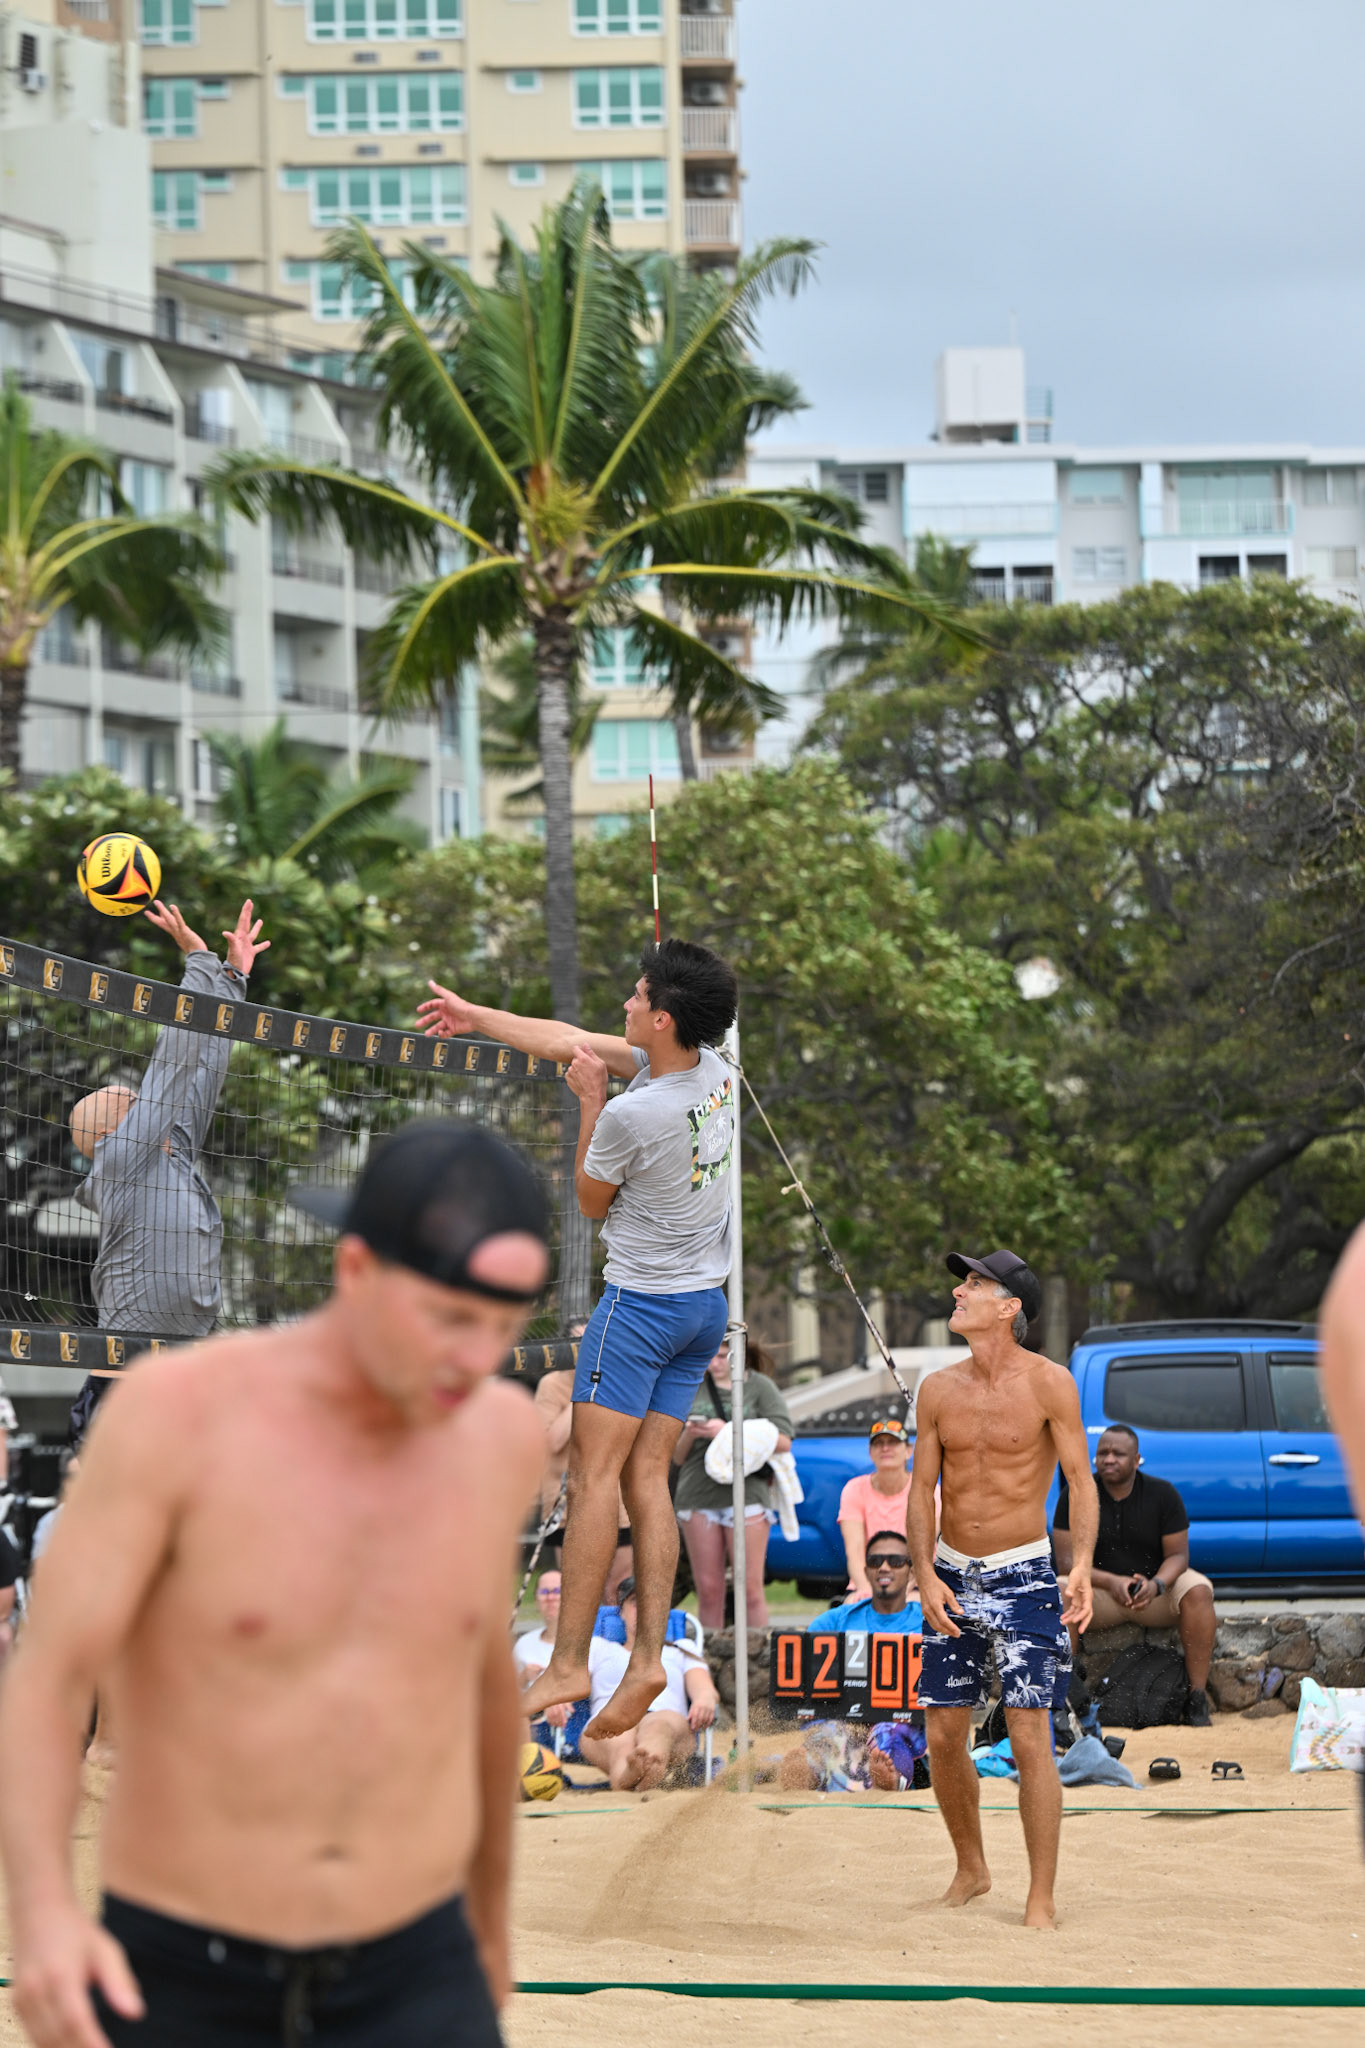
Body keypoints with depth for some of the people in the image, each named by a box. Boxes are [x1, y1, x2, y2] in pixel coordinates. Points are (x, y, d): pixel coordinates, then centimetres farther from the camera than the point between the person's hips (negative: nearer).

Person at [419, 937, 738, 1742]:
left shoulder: (630, 1114, -24)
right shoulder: (714, 1070, 1)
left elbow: (592, 1199, -2)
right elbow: (576, 1041, 12)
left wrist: (590, 1102, 0)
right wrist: (477, 1016, 21)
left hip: (642, 1304, -8)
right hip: (708, 1303, 8)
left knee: (595, 1473, -4)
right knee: (648, 1479, 7)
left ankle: (569, 1661, -5)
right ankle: (649, 1658, 0)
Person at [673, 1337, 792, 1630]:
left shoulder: (759, 1387, 7)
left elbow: (783, 1441, -3)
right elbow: (677, 1457, 18)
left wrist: (728, 1431, -10)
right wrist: (689, 1435, -5)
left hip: (746, 1492, -3)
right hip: (697, 1494, 3)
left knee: (750, 1588, -8)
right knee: (708, 1590, 0)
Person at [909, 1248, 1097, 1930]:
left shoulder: (1049, 1382, -8)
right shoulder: (939, 1390, 4)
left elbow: (1079, 1478, -8)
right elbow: (921, 1489, 7)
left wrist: (1081, 1564, -22)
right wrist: (925, 1575, -6)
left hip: (1023, 1576, -5)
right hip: (953, 1577, 5)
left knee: (1029, 1737, -10)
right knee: (942, 1735, 6)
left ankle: (1041, 1901, -5)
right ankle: (971, 1870, 27)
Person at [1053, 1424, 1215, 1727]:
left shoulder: (1162, 1494, -5)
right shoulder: (1075, 1495, -7)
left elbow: (1178, 1555, -7)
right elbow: (1066, 1561, -13)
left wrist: (1156, 1585, -30)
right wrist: (1110, 1582, -30)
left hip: (1155, 1593, 1)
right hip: (1100, 1593, 0)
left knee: (1198, 1591, -30)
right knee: (1059, 1594, -32)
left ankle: (1198, 1699, -27)